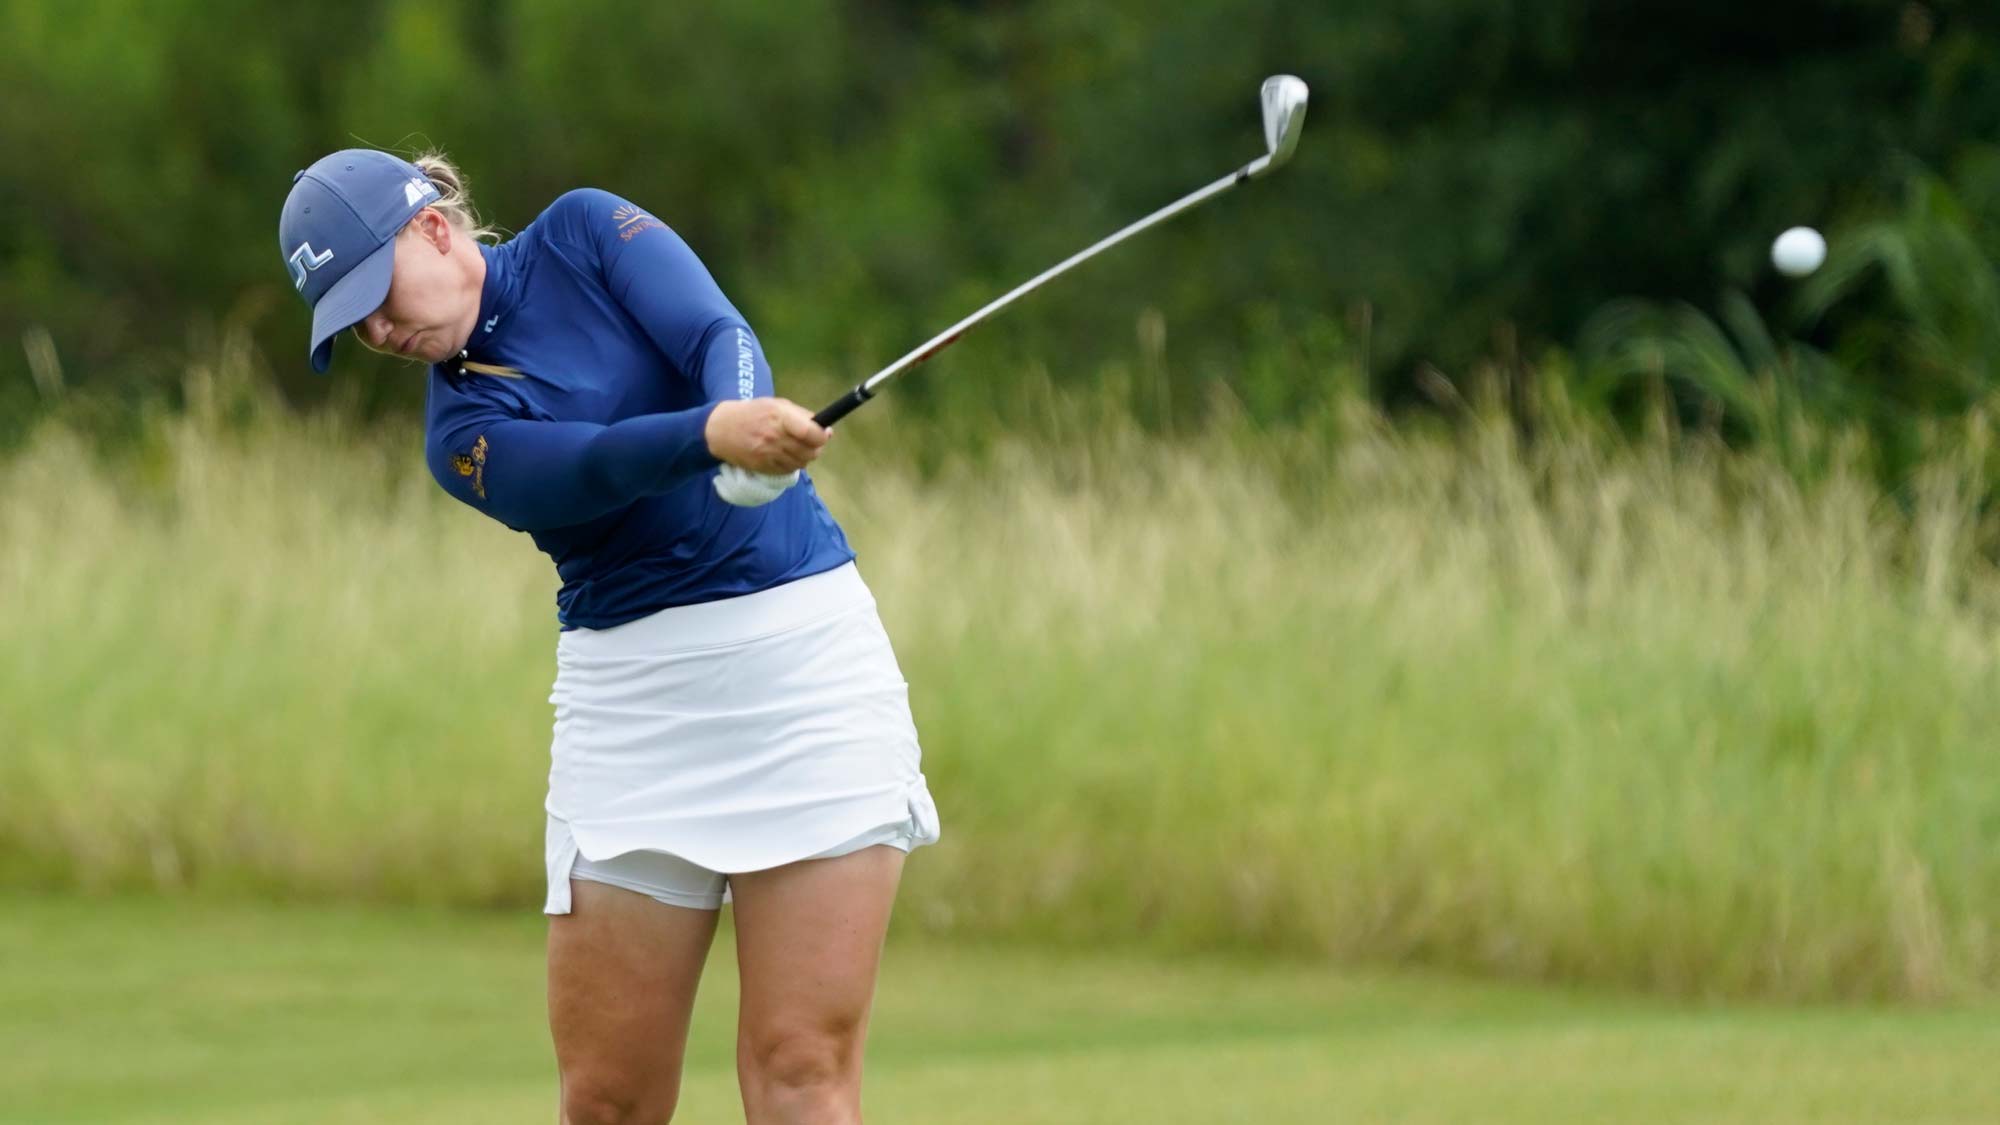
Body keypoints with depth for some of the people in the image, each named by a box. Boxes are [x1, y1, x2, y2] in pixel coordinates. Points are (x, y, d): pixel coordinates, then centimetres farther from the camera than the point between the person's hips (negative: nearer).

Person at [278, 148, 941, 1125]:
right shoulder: (463, 434, 3)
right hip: (632, 694, 2)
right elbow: (592, 466, -18)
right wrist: (718, 432, -39)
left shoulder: (585, 234, 5)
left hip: (801, 642, -2)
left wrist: (753, 441, -34)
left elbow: (718, 337, -11)